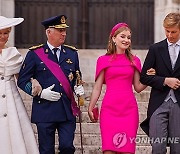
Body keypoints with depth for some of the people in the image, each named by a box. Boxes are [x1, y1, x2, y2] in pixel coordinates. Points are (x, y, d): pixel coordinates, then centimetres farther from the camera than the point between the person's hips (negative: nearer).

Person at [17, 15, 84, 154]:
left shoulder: (72, 53, 11)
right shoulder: (35, 54, 0)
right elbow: (22, 81, -1)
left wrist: (78, 88, 0)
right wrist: (41, 93, -13)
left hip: (68, 111, 3)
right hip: (45, 111, -2)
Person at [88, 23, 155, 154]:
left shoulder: (134, 61, 12)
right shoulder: (103, 60, 7)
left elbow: (138, 87, 13)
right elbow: (97, 87, 8)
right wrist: (90, 108, 2)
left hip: (129, 109, 2)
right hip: (110, 109, -1)